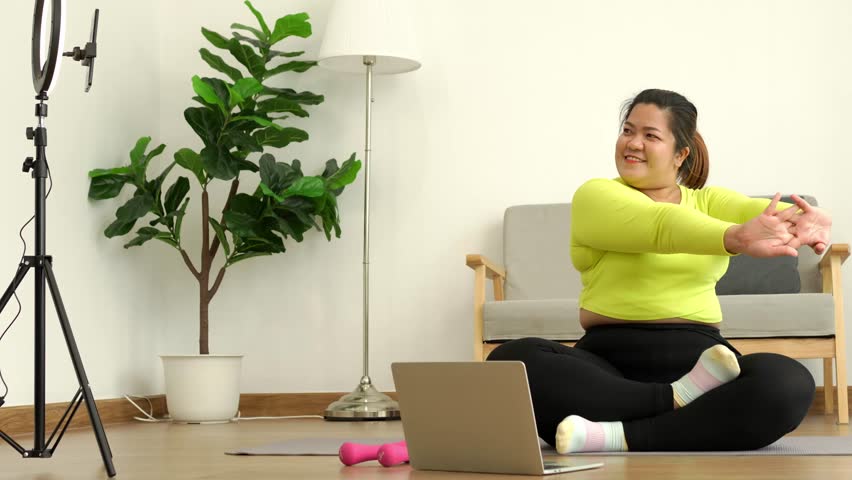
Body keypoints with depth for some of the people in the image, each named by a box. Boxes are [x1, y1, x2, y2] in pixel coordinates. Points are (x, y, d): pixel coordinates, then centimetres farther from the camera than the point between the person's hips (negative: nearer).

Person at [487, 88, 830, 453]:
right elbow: (659, 225, -16)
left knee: (789, 384, -30)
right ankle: (677, 401, -27)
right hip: (610, 361, -2)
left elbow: (758, 210, -7)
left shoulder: (710, 201, 17)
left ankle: (622, 438, -29)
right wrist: (736, 237, -36)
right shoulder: (595, 195, 5)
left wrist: (802, 221, -33)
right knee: (511, 361, -30)